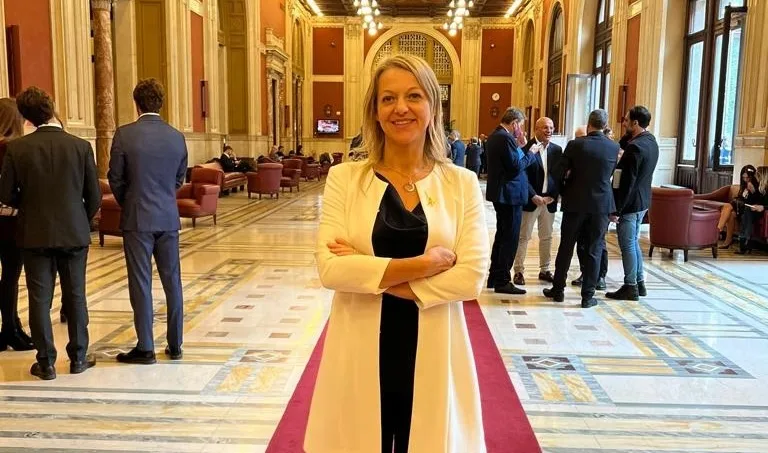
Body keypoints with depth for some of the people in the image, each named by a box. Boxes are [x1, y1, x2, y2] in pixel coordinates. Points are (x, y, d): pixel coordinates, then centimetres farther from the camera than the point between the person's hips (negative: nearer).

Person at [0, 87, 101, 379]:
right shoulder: (81, 146, -7)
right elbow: (94, 196, -3)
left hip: (35, 234, 0)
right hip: (74, 233, 1)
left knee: (39, 299, 8)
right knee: (75, 297, 11)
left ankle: (46, 362, 13)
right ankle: (78, 357, 19)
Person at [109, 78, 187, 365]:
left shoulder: (124, 134, -9)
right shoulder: (176, 137, 1)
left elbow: (115, 178, -2)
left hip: (137, 220, -3)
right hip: (169, 218, 3)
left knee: (141, 284, 3)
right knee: (172, 282, 10)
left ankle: (145, 348, 9)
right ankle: (175, 345, 17)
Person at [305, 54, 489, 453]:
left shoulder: (462, 183, -2)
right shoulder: (345, 178, -3)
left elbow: (471, 277, -11)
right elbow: (331, 269, -14)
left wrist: (371, 275, -15)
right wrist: (427, 262, -18)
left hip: (432, 358, 0)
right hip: (361, 356, 0)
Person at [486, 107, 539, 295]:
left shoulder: (494, 137, 12)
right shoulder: (506, 138, -19)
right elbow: (516, 166, -22)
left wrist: (519, 147, 9)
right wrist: (531, 153, -8)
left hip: (499, 193, 11)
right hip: (510, 194, -11)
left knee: (502, 235, 18)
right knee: (510, 238, -4)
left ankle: (494, 276, 24)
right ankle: (503, 281, 0)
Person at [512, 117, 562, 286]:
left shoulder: (557, 150, 6)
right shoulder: (526, 148, -8)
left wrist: (552, 196, -6)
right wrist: (534, 197, -15)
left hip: (549, 200, 5)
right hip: (531, 200, -5)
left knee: (547, 237, 12)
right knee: (524, 236, 1)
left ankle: (545, 270, 23)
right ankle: (519, 271, 7)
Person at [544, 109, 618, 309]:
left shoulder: (575, 144, -10)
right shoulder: (614, 147, -3)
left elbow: (558, 173, -7)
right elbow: (610, 173, 11)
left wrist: (563, 191, 11)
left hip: (575, 203, -1)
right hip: (601, 204, 1)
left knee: (566, 247, 10)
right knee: (593, 250, 6)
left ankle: (558, 289, 19)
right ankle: (588, 296, 10)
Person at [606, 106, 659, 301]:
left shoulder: (635, 147, -21)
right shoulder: (651, 141, 8)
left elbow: (627, 182, -22)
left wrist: (616, 209, -19)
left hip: (630, 203, -10)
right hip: (642, 201, 10)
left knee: (627, 245, 0)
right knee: (633, 242, 19)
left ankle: (630, 287, 9)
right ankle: (639, 283, 26)